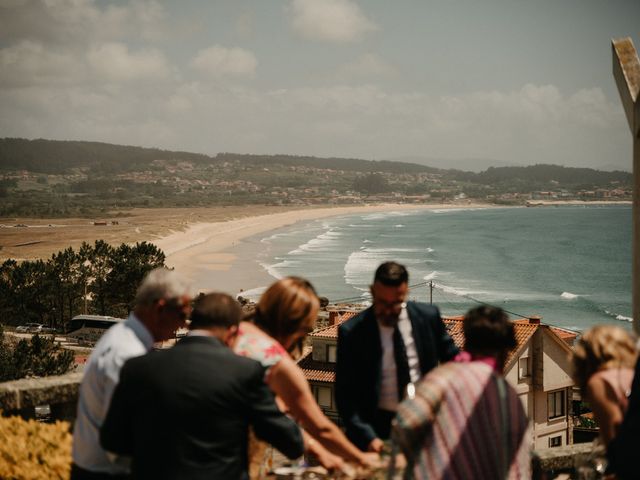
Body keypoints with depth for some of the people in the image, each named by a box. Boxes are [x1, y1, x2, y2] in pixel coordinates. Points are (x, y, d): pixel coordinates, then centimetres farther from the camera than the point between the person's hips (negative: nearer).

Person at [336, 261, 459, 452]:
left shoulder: (428, 316, 0)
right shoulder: (351, 332, -8)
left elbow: (452, 359, 15)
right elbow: (345, 395, -8)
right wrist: (368, 437, -20)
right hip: (378, 427, -2)